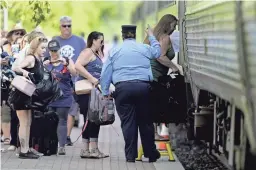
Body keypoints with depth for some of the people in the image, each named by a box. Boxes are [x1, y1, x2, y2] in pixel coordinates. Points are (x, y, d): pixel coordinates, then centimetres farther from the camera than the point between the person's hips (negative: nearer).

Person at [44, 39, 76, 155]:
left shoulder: (67, 61, 6)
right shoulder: (46, 63, 9)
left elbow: (74, 73, -6)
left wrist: (66, 64, -21)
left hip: (64, 97, -1)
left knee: (62, 121, -4)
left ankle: (62, 146, -7)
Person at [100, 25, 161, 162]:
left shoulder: (114, 51, 11)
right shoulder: (145, 49, 11)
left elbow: (105, 75, 8)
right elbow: (157, 52, 34)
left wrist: (105, 93, 12)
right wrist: (151, 36, 47)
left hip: (122, 88, 0)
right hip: (143, 87, 0)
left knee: (127, 121, 2)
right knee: (145, 121, 9)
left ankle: (130, 156, -1)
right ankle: (151, 154, 16)